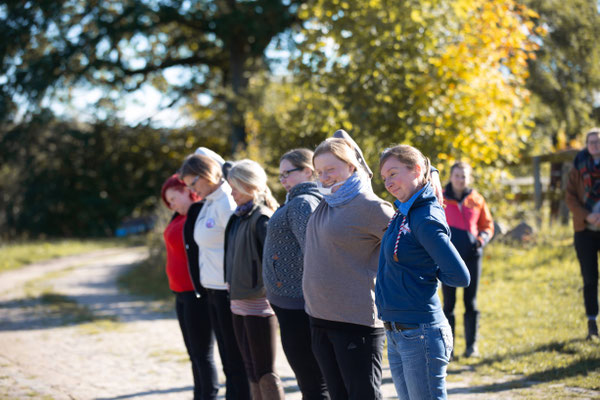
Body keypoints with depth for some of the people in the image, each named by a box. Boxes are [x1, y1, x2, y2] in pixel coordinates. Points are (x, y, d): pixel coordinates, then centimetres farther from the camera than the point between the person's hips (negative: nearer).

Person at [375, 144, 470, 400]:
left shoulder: (426, 219, -17)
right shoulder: (403, 213, 8)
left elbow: (460, 276, -20)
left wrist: (428, 273, -4)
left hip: (420, 334, -9)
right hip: (396, 335, 9)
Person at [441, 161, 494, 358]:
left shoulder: (477, 200, 5)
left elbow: (487, 225, 14)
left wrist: (482, 238, -5)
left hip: (472, 255, 1)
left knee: (471, 302, 5)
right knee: (448, 303, 1)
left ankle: (472, 345, 12)